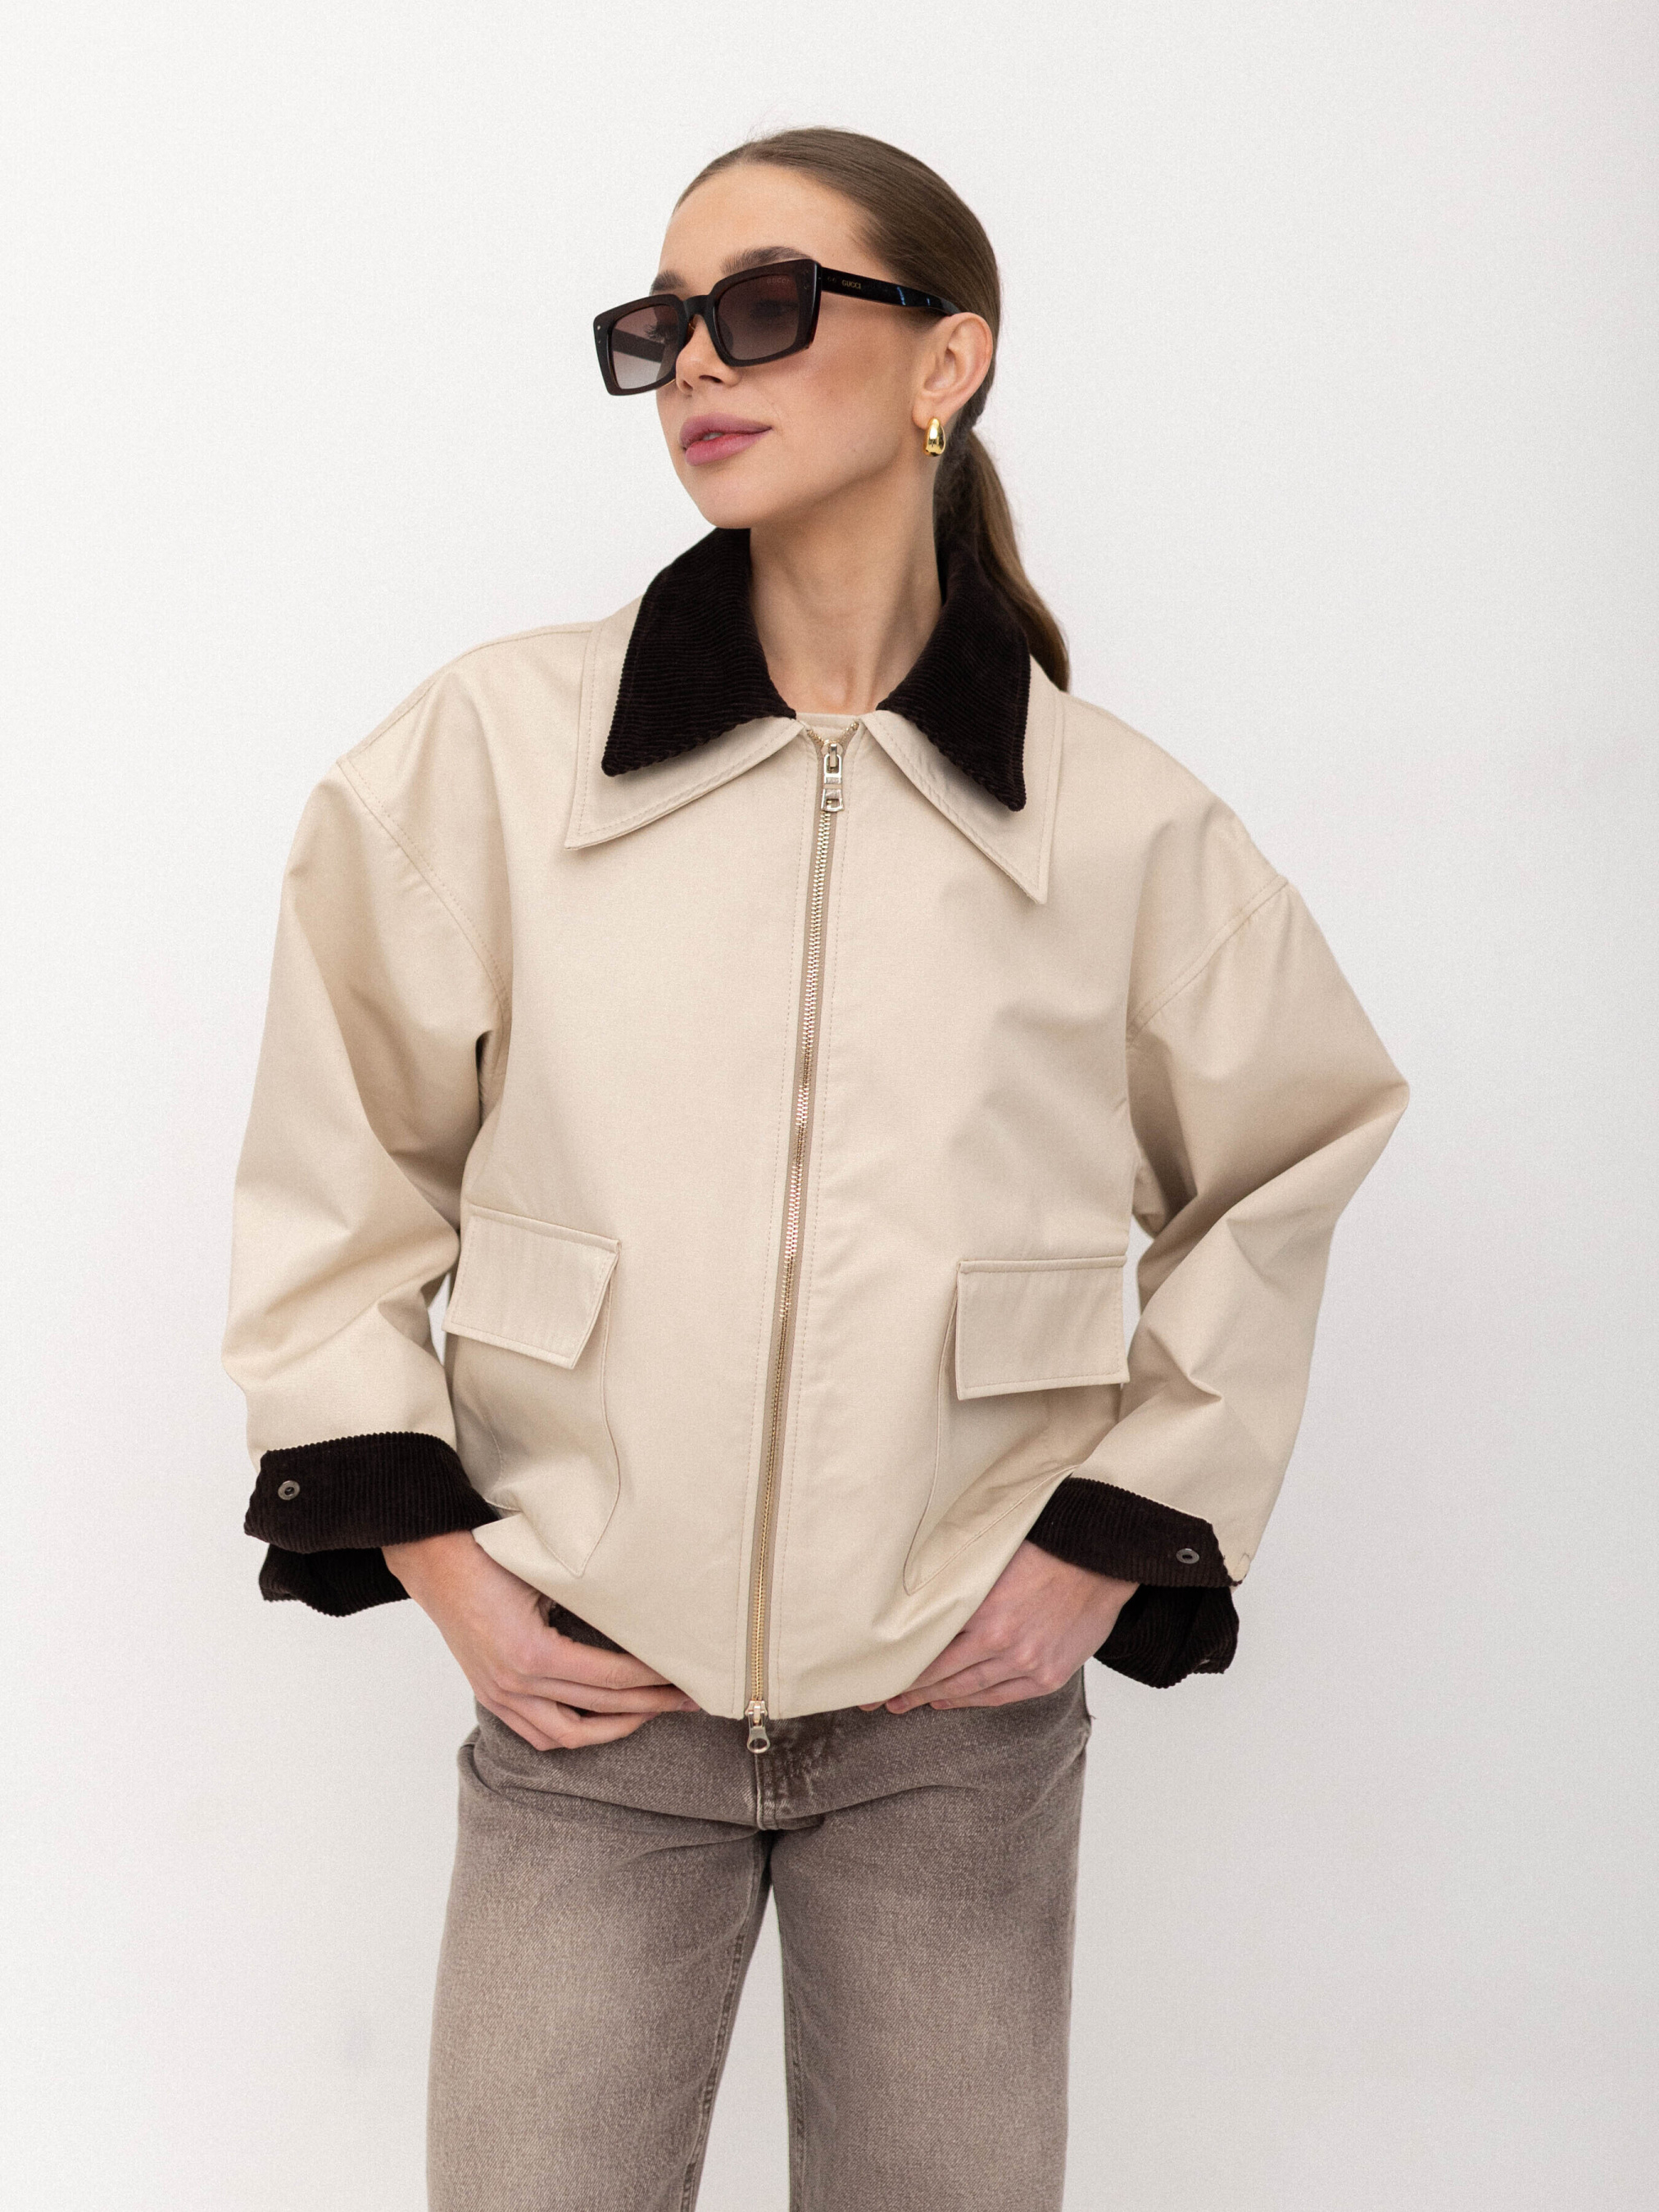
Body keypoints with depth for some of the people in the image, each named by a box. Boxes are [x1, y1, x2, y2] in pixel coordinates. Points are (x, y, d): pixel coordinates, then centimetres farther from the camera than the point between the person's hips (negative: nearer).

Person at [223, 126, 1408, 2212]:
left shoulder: (1120, 819, -3)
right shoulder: (494, 747, -5)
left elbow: (1277, 1188, 11)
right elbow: (332, 1164, 4)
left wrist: (1117, 1540, 3)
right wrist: (433, 1558, -1)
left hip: (964, 1717, 1)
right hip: (587, 1703, 0)